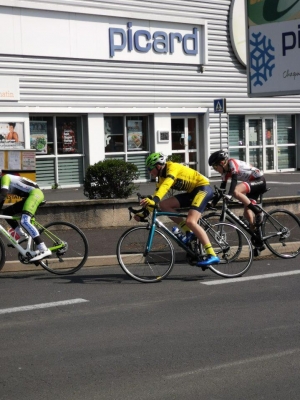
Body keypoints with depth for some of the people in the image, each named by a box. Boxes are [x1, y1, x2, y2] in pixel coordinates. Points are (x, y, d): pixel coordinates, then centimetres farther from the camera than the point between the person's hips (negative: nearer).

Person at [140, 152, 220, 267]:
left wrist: (154, 200, -49)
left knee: (190, 221, -26)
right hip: (192, 192, 9)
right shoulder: (162, 176, 9)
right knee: (164, 205, -5)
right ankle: (189, 232, -2)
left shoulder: (172, 167, -18)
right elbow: (157, 192, 11)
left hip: (203, 188, -9)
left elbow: (166, 185, -35)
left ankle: (212, 256, -26)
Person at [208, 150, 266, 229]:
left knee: (235, 191, -29)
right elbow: (222, 187, 11)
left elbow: (234, 180, -31)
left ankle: (257, 211, -21)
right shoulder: (225, 172, 8)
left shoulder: (232, 163, -17)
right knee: (247, 213, -2)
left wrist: (229, 195, -42)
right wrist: (213, 202, 6)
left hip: (259, 180, -9)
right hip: (253, 183, 9)